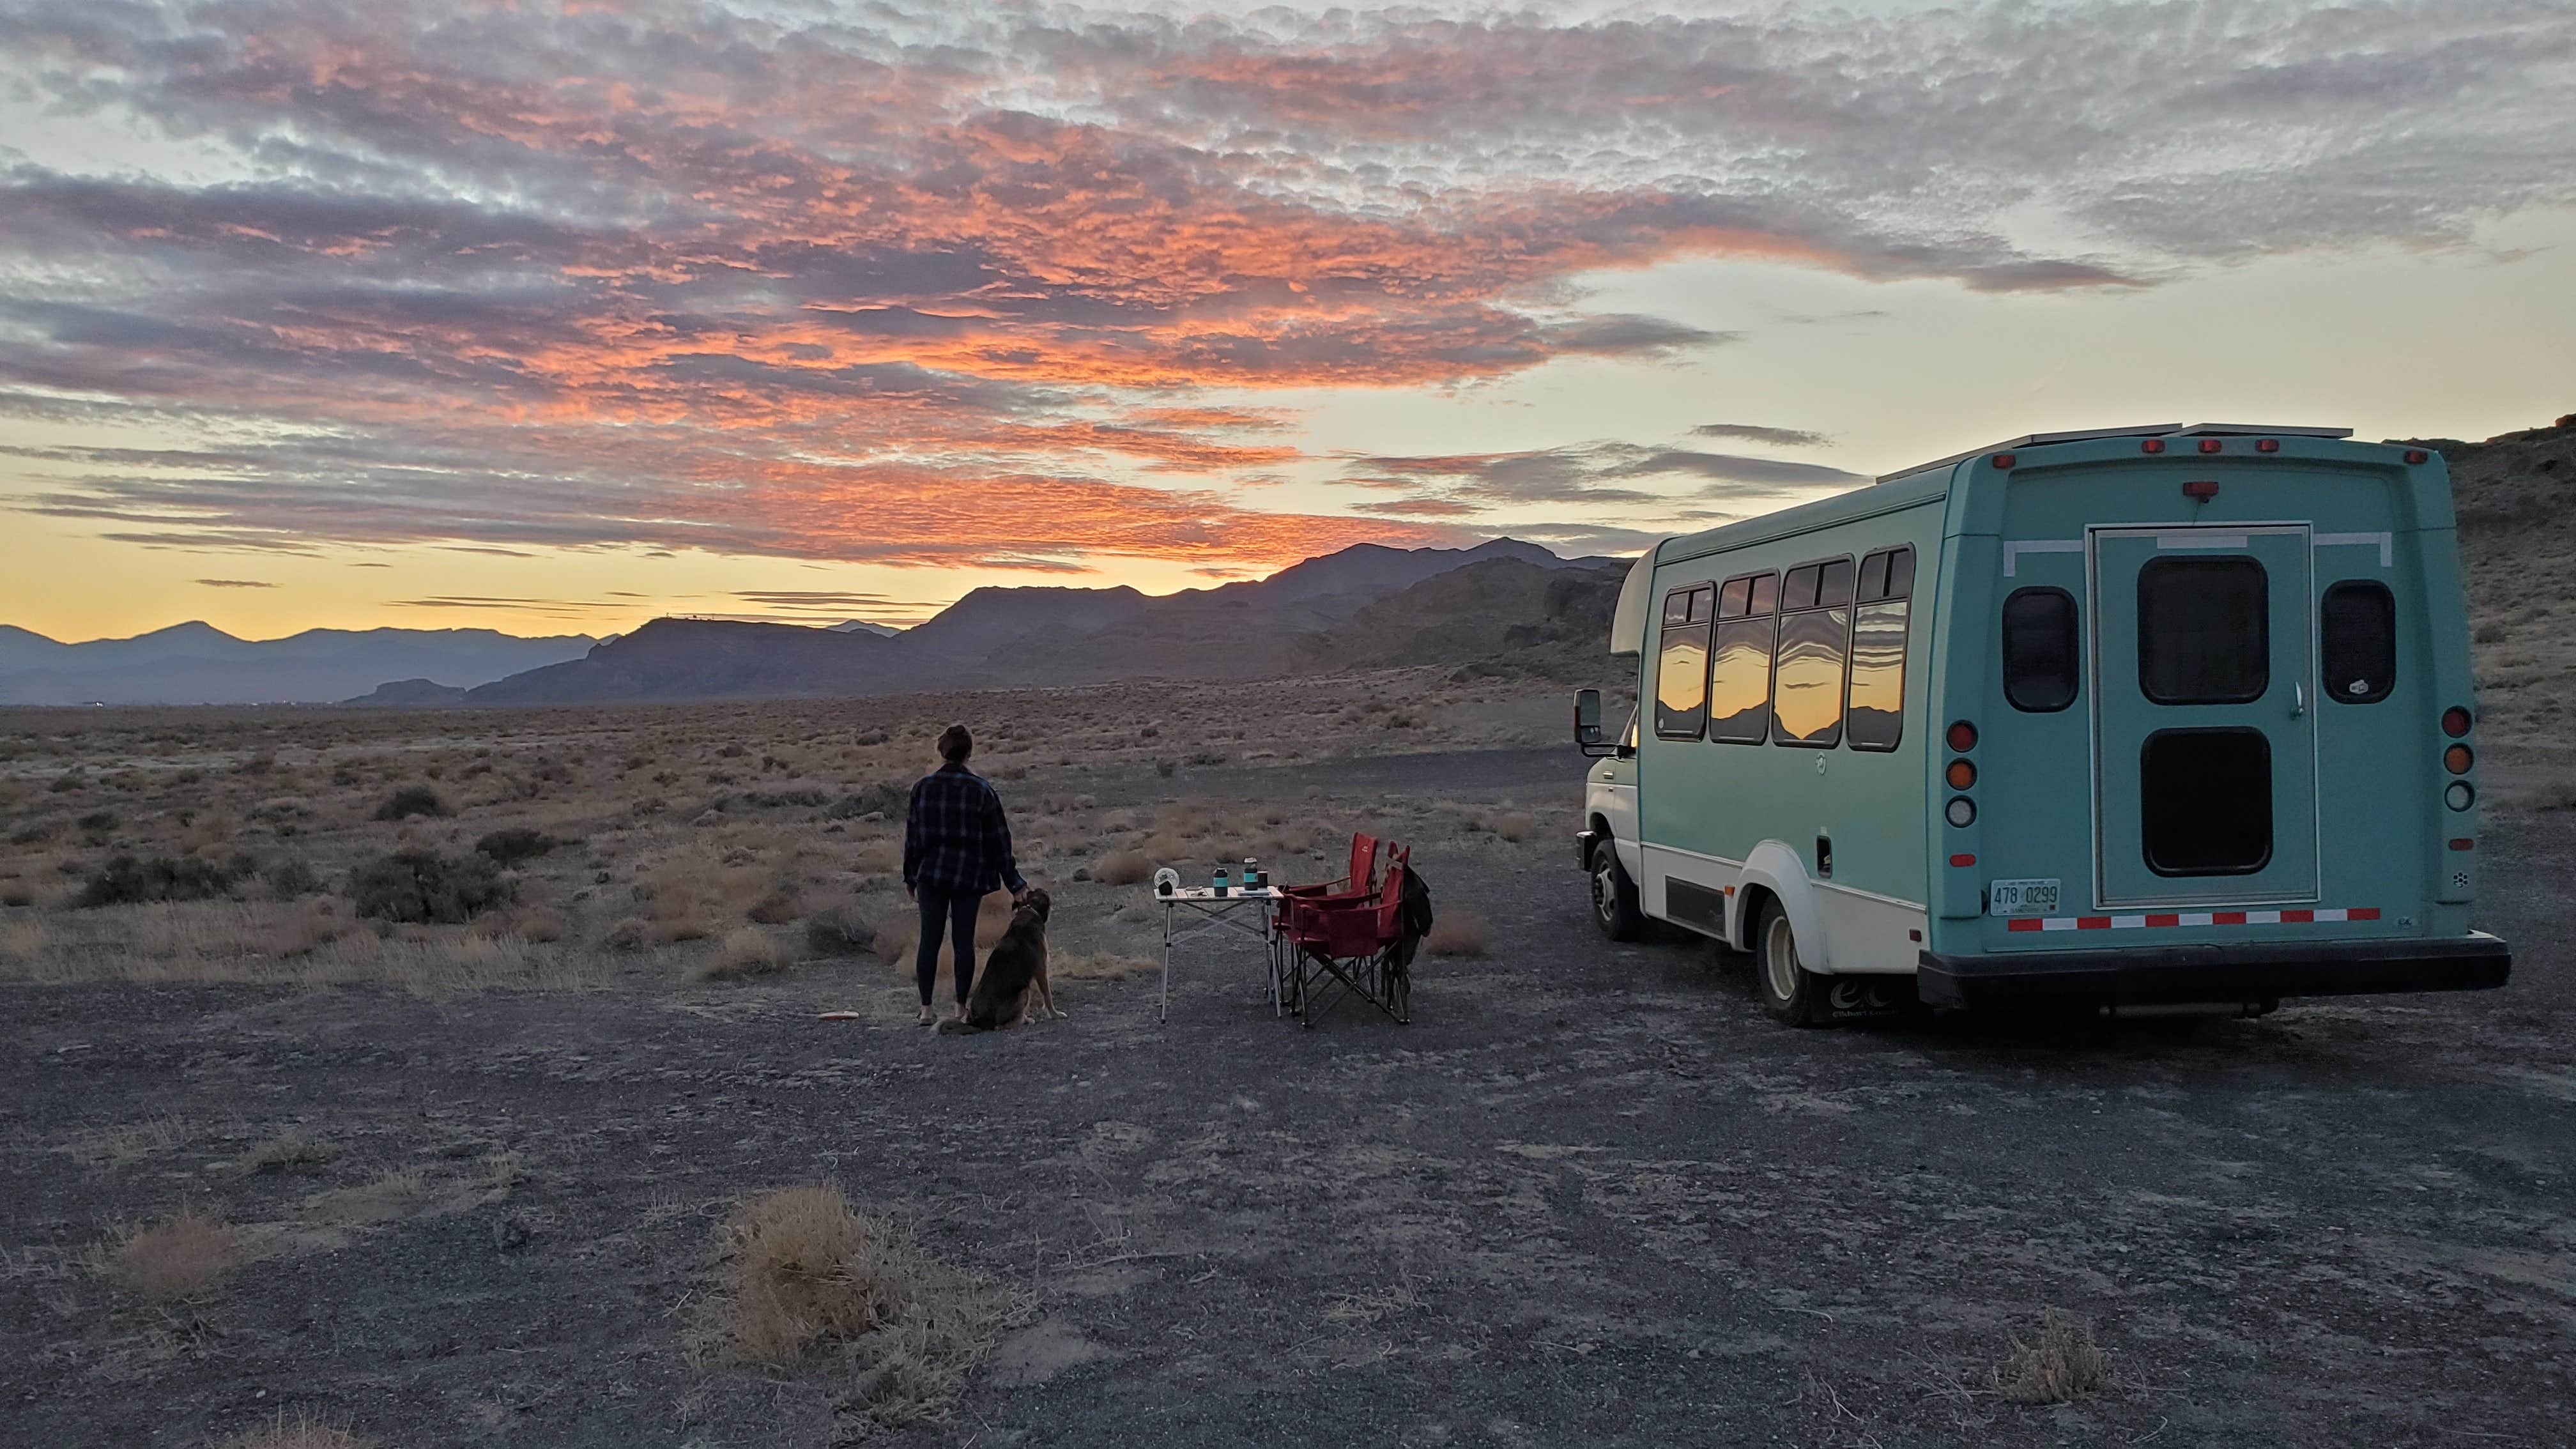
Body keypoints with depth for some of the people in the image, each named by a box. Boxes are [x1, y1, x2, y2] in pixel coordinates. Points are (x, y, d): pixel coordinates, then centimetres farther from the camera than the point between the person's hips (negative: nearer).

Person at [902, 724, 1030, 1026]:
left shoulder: (924, 787, -2)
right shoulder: (981, 790, -6)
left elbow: (913, 835, 3)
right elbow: (998, 840, -3)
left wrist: (910, 876, 13)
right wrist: (1014, 883, 2)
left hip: (932, 875, 1)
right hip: (970, 876, -1)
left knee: (930, 939, 5)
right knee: (964, 940, 7)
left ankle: (926, 1008, 4)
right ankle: (961, 1007, 11)